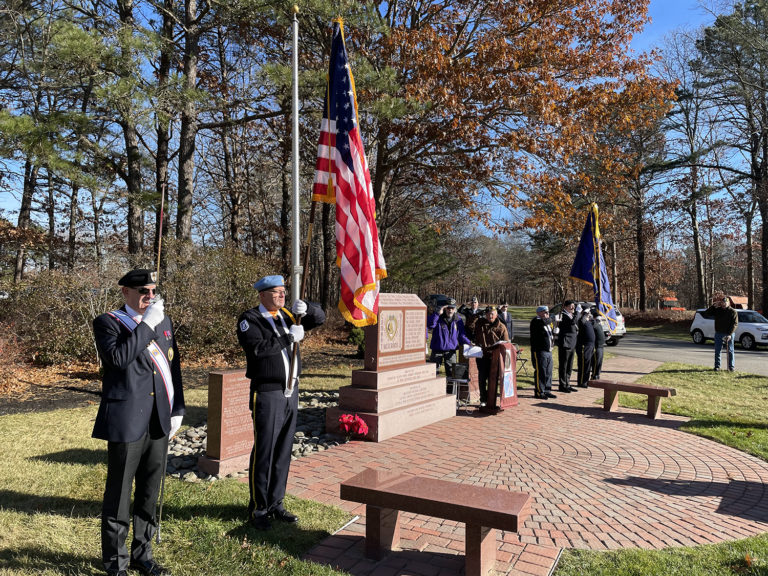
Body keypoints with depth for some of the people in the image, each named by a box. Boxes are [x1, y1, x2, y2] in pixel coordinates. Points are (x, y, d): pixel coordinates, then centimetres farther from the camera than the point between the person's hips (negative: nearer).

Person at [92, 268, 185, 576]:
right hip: (127, 422, -5)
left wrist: (177, 409, 11)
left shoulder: (163, 321, 11)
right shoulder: (107, 323, -5)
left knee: (150, 493, 15)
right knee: (119, 494, 8)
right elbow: (118, 357, -24)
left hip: (159, 422, 5)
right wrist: (147, 324, -21)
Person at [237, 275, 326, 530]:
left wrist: (305, 308, -9)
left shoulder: (288, 316, 12)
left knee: (283, 452, 13)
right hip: (267, 394, -6)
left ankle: (275, 504, 25)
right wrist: (289, 336, -20)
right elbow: (258, 348, -23)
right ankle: (258, 510, 15)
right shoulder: (249, 319, -7)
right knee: (263, 452, 1)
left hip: (290, 392, 6)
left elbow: (320, 318, 12)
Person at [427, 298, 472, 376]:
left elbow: (461, 335, 11)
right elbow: (429, 325, -24)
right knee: (433, 372, 3)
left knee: (452, 372, 5)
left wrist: (468, 343, -7)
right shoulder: (438, 317, -4)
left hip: (451, 351, 2)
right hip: (437, 350, -2)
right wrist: (438, 313, -28)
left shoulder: (458, 320, 5)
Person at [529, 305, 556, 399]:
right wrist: (547, 318, -11)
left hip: (548, 351, 9)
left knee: (548, 372, 12)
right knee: (540, 372, -6)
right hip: (539, 351, -9)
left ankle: (547, 391, 21)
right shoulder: (536, 321, -10)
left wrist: (551, 343, 16)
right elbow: (543, 322, -30)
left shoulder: (548, 323, 20)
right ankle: (539, 392, 0)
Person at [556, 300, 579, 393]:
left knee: (569, 367, 14)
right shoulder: (563, 316, -12)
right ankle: (562, 385, 4)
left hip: (571, 345, 9)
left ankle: (567, 384, 22)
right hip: (565, 344, -9)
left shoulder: (570, 316, 18)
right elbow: (572, 322, -31)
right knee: (563, 366, -2)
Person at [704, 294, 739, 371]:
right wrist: (713, 306, -5)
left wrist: (730, 334, -18)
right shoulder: (717, 310, 7)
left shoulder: (733, 312, -2)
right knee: (717, 351, 5)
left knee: (730, 351, 3)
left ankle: (731, 366, 9)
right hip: (718, 333, 3)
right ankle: (717, 366, 11)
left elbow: (735, 324, -8)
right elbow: (705, 315, 3)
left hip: (729, 334, -3)